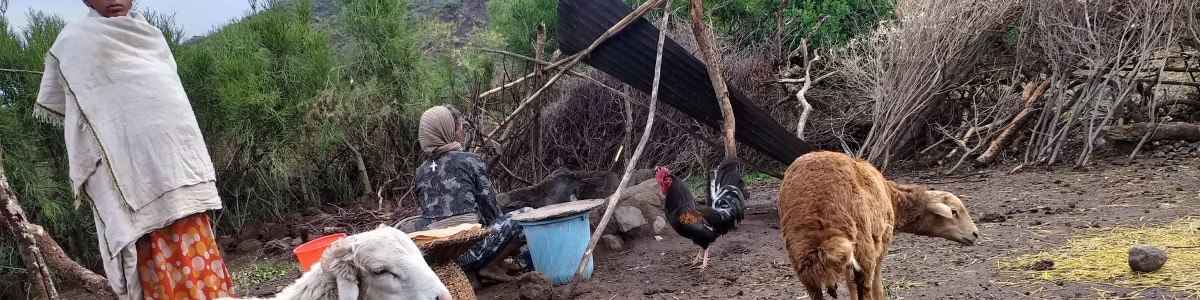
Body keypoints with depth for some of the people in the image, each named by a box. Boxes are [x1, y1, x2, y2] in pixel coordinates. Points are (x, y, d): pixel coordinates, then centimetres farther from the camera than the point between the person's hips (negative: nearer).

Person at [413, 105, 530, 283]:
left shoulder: (421, 171, 12)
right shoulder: (469, 160, -3)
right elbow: (488, 205, 2)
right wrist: (508, 240, 20)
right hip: (469, 249, -7)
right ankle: (491, 266, 0)